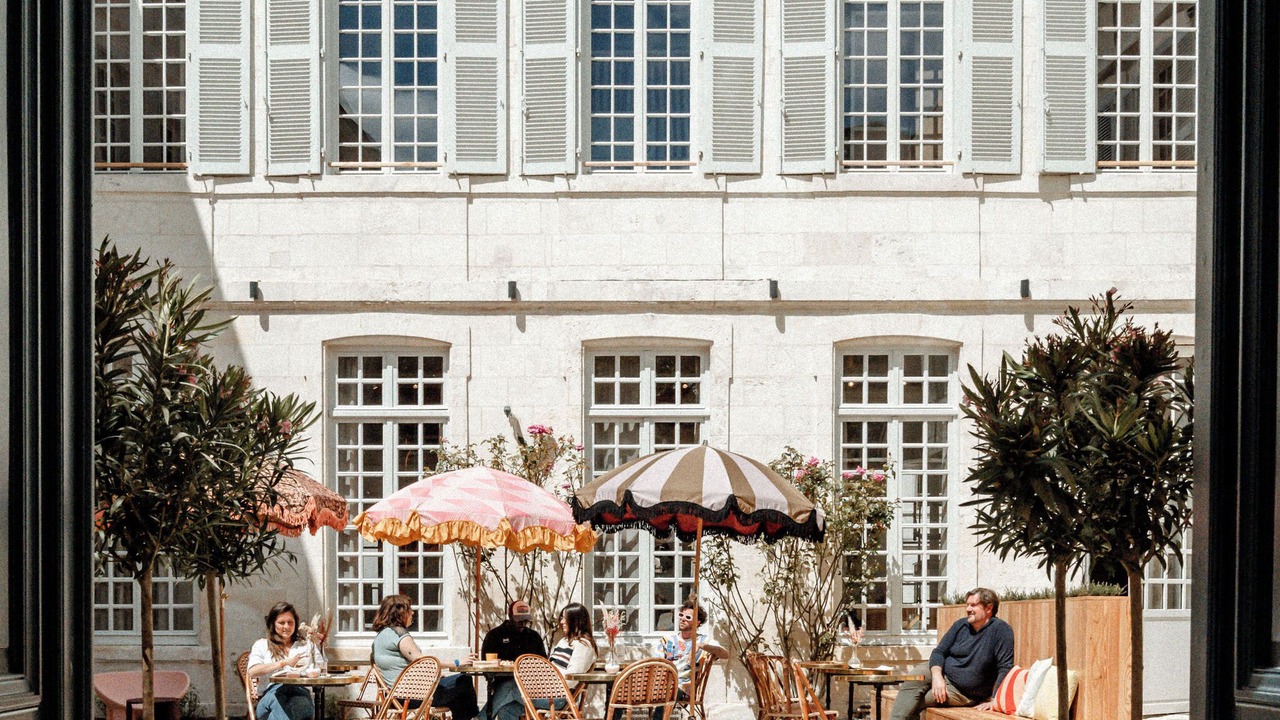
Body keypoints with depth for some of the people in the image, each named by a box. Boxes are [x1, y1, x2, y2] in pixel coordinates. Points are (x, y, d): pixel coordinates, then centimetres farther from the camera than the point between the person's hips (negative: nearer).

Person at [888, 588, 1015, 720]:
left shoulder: (1000, 629, -12)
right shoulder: (961, 625, 6)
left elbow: (1005, 668, -17)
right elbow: (939, 651, 4)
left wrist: (994, 700, -23)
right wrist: (937, 677, -17)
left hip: (964, 692, -5)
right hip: (942, 674, 5)